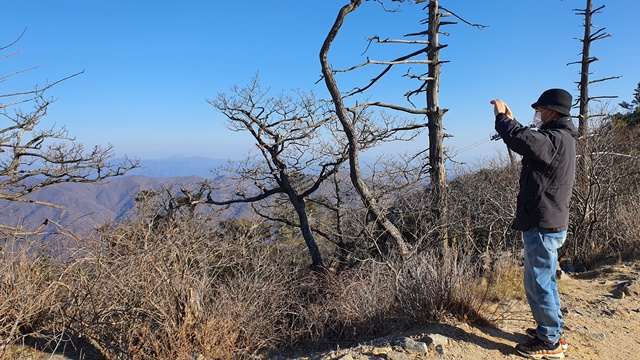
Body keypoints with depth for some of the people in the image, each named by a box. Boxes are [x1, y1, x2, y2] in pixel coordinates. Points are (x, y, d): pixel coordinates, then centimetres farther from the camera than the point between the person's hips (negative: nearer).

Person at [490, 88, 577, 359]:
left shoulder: (556, 139, -20)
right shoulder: (560, 138, 12)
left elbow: (520, 140, -35)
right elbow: (529, 141, 26)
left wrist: (501, 116, -18)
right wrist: (510, 120, 15)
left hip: (543, 226, -11)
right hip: (549, 224, 11)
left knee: (538, 283, 0)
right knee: (545, 280, 21)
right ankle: (552, 331, 34)